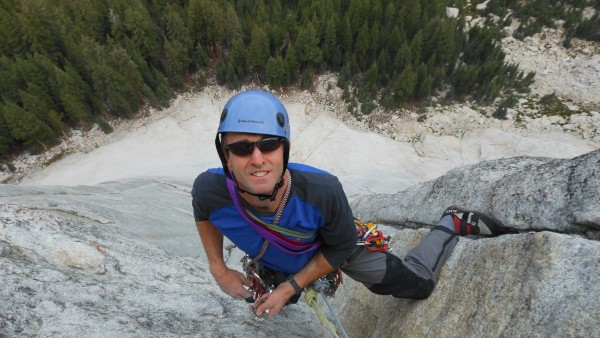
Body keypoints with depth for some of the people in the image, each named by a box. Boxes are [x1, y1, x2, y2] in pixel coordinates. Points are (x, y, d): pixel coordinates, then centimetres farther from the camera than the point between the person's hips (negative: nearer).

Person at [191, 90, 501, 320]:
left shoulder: (323, 190, -44)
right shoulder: (209, 189, -37)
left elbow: (341, 247, -22)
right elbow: (204, 212, -9)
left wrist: (290, 287, -22)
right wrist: (219, 270, -11)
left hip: (340, 243, -3)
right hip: (279, 264, 3)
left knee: (418, 285, 9)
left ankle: (454, 223, 31)